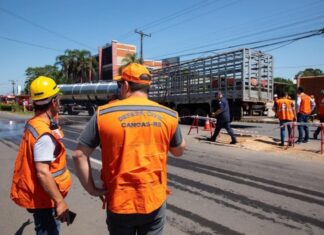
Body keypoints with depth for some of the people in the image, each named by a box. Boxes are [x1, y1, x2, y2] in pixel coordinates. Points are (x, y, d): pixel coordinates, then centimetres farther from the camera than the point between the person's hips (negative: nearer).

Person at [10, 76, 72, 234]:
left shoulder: (32, 124, 3)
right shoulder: (44, 134, -27)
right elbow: (42, 173, -29)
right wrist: (60, 201, -25)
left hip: (38, 194, 9)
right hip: (43, 198, -9)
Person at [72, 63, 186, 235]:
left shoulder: (104, 114, -9)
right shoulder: (168, 115, -5)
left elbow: (79, 154, -7)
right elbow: (179, 151, 9)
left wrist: (91, 188, 2)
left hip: (119, 202, 0)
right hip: (154, 201, 1)